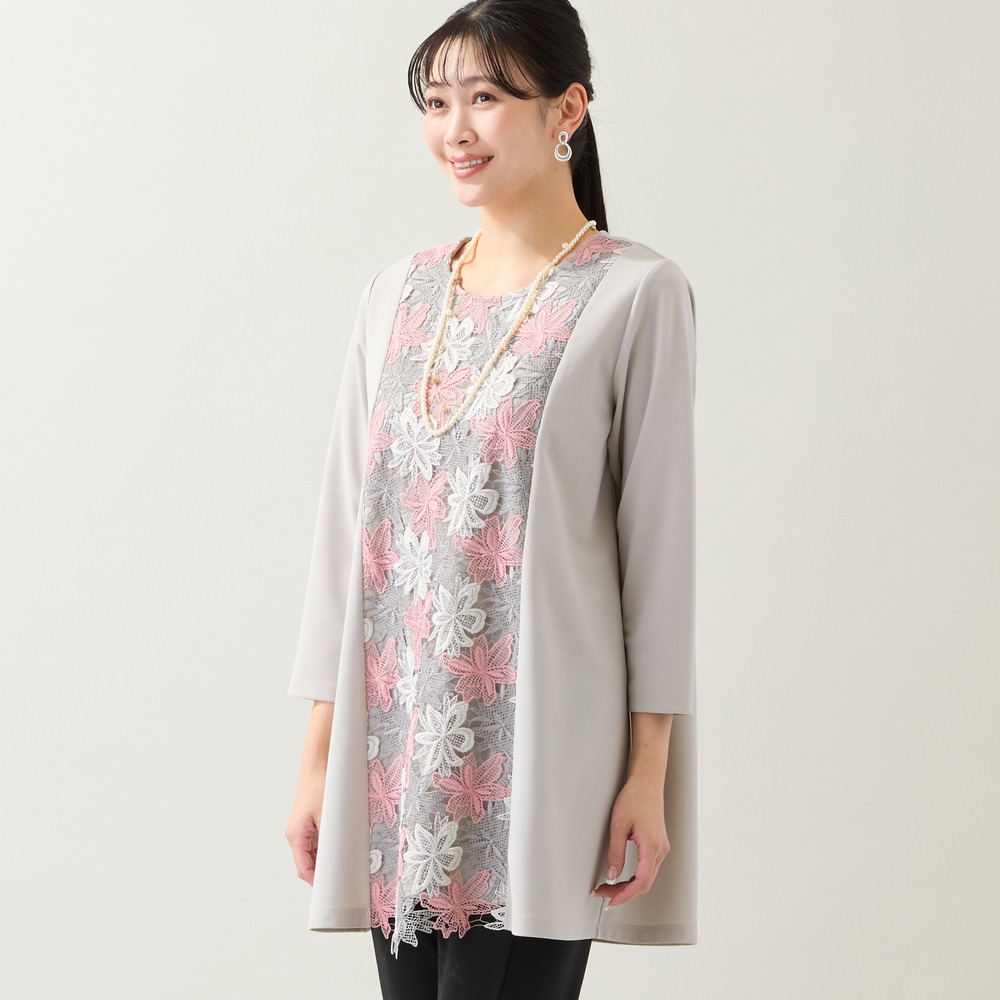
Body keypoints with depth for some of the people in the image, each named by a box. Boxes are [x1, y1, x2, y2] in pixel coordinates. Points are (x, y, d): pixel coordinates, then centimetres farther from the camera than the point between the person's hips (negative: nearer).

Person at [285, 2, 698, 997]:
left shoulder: (635, 295, -3)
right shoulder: (398, 294, 11)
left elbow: (658, 534, -4)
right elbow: (347, 521, 11)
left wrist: (651, 770, -7)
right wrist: (318, 750, 9)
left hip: (538, 748, -5)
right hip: (396, 748, 5)